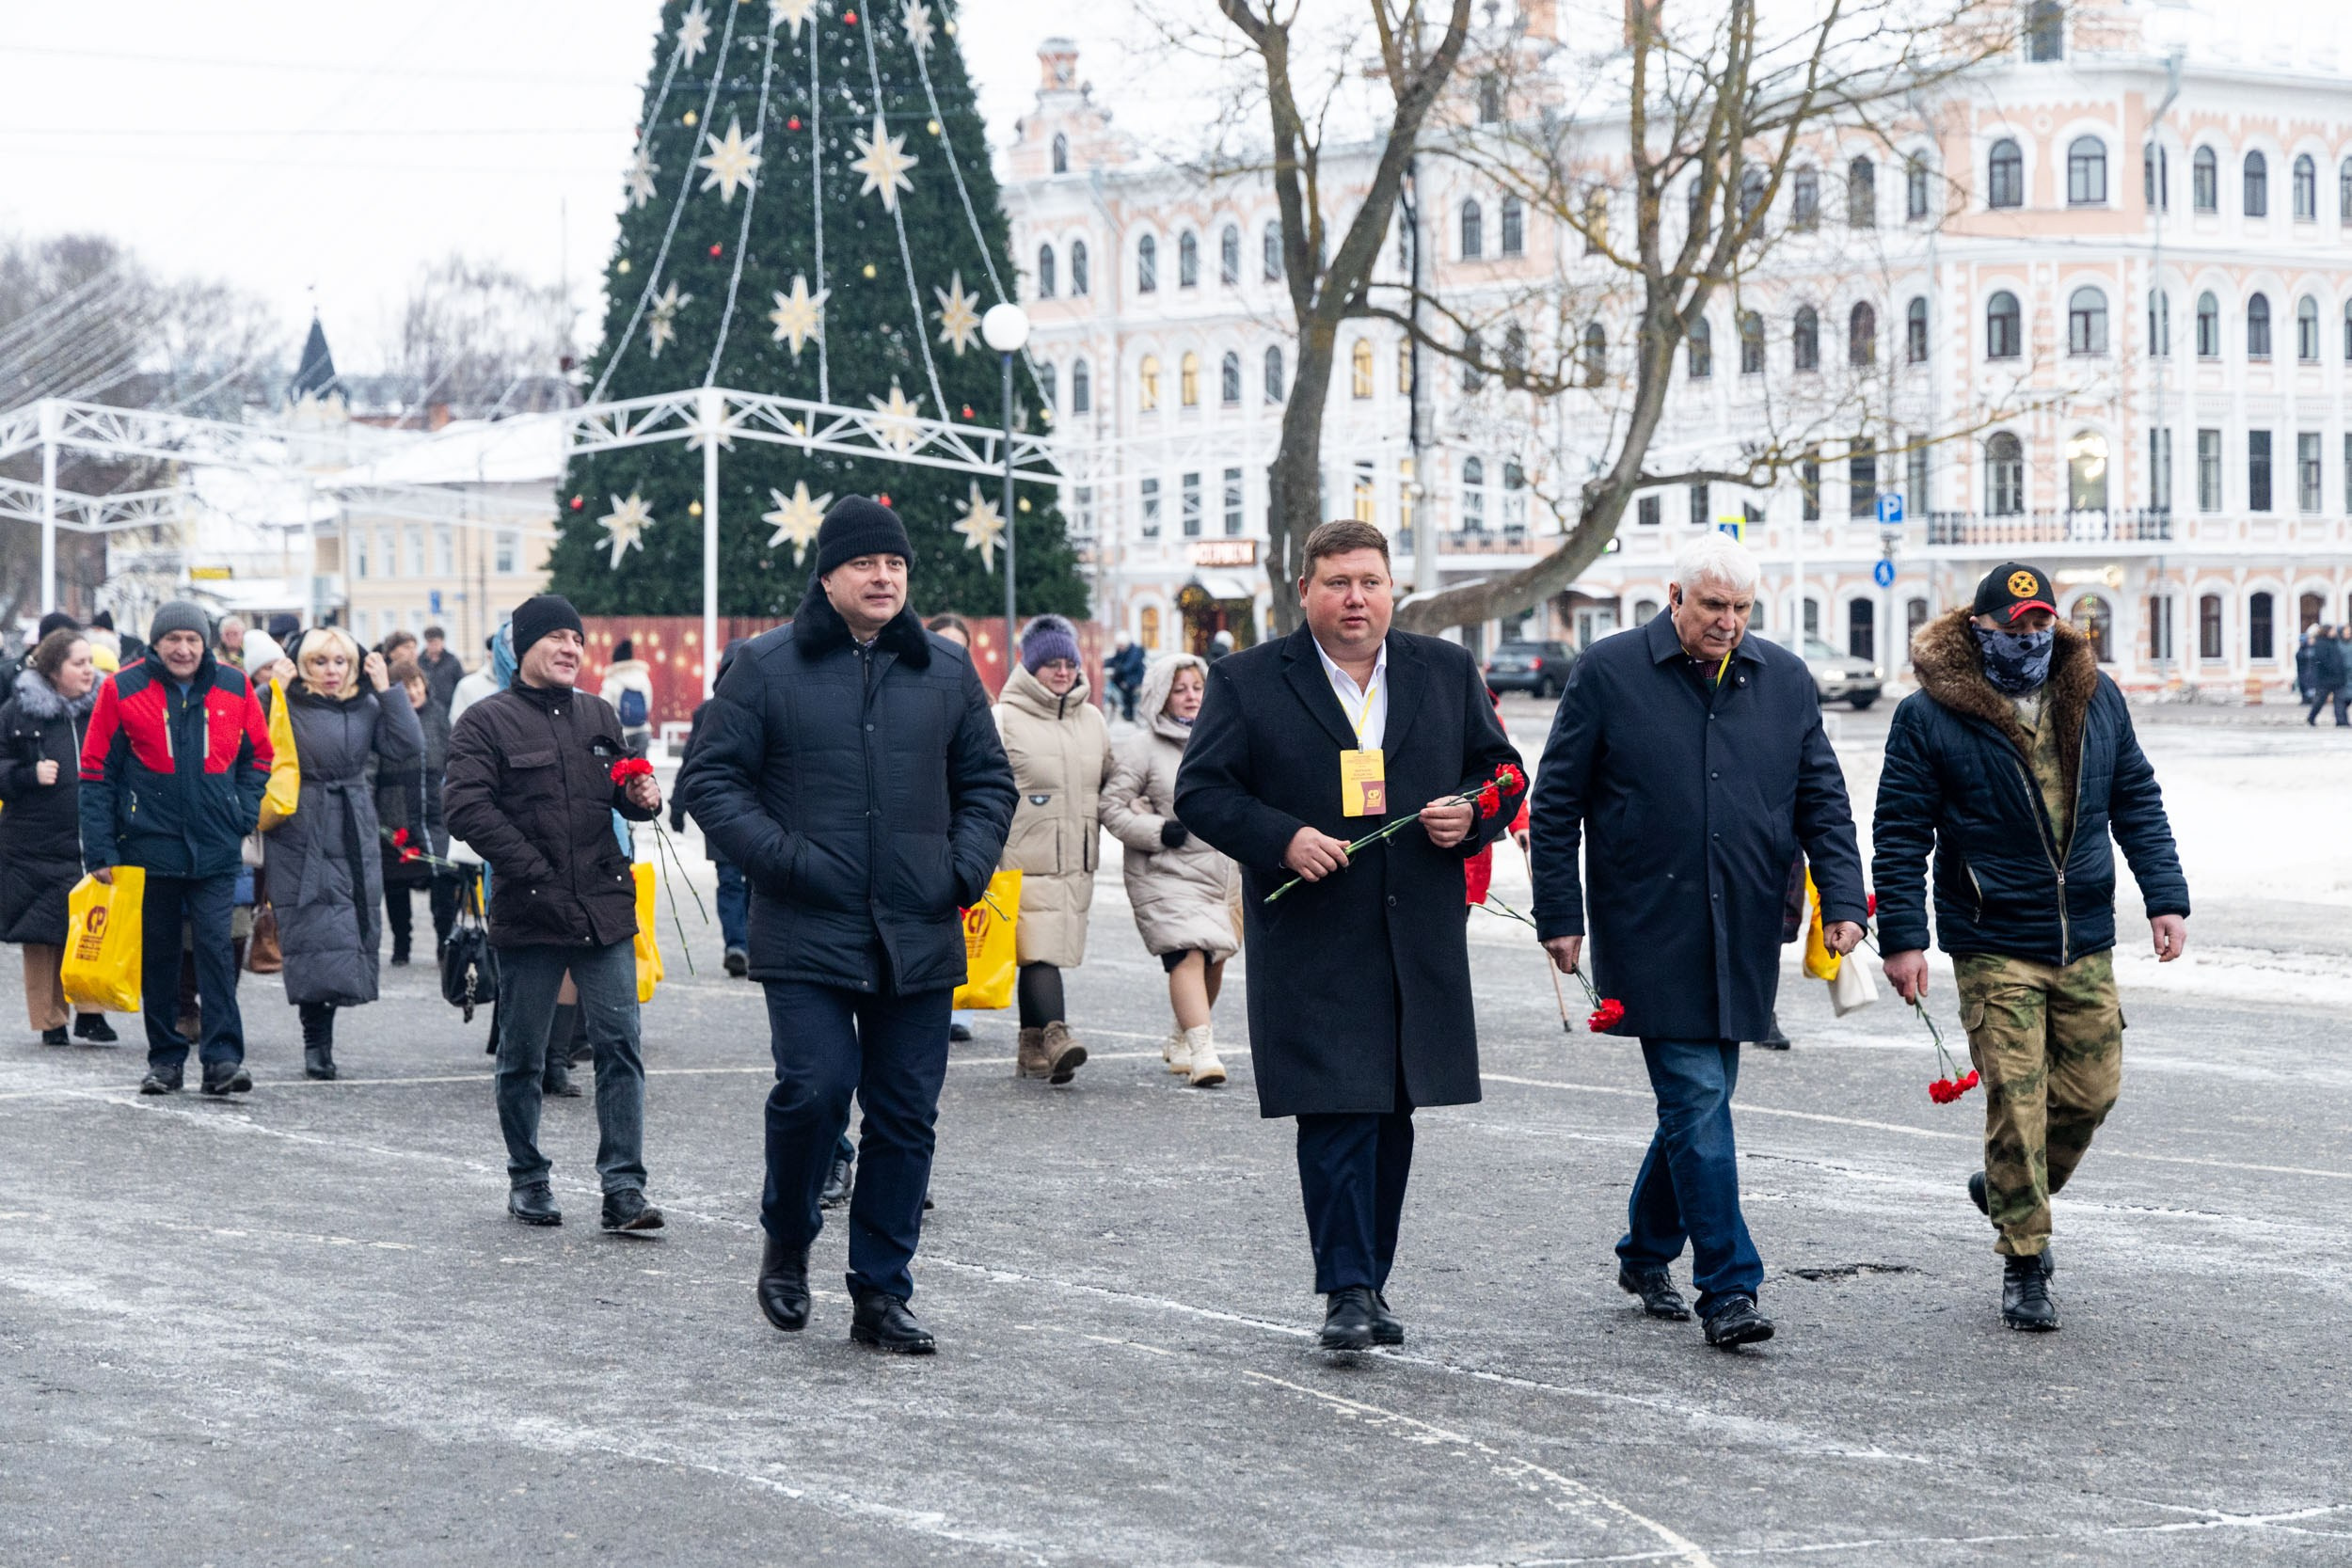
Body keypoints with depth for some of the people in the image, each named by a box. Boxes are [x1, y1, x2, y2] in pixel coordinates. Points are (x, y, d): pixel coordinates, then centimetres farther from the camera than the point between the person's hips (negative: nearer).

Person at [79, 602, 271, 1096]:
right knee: (158, 955, 8)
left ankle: (223, 1057, -9)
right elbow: (97, 772, -1)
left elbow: (257, 755, 15)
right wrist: (99, 850, -5)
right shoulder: (122, 690, -4)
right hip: (149, 847, 0)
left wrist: (243, 815, 2)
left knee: (215, 947, -8)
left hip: (216, 850, 0)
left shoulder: (233, 687, 2)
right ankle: (165, 1059, 17)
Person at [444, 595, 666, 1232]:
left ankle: (623, 1186, -5)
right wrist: (532, 870, -17)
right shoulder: (487, 721, -2)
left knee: (619, 1044, -5)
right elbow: (467, 807, -11)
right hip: (529, 914, -3)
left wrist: (643, 798, 2)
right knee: (522, 1056, 7)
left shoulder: (599, 715, 15)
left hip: (604, 910, 4)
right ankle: (527, 1180, 21)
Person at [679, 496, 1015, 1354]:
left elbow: (987, 779, 20)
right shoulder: (766, 667, 1)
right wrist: (778, 857, -11)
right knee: (814, 1091, -14)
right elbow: (710, 778, 2)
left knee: (905, 1115, 4)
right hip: (808, 934, -3)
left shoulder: (946, 670, 12)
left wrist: (966, 866, 4)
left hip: (917, 938, 4)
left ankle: (881, 1294, 14)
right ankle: (786, 1246, 13)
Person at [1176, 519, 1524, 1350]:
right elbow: (1200, 792, -1)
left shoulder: (1447, 672, 10)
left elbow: (1502, 771, 18)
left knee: (1392, 1121, 9)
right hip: (1312, 944, -4)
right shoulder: (1246, 682, 1)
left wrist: (1472, 817, -4)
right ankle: (1347, 1290, -8)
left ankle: (1370, 1282, 18)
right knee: (1336, 1113, -10)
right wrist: (1283, 839, -15)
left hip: (1420, 940, 4)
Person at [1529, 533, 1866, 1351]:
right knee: (1697, 1102, -9)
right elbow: (1556, 803, 1)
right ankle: (1727, 1286, -7)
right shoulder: (1609, 673, -2)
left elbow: (1823, 800, 11)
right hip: (1650, 937, -4)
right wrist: (1559, 916, -4)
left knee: (1696, 1099, 12)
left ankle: (1646, 1253, 31)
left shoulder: (1784, 681, 9)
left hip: (1741, 938, 4)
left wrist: (1842, 900, -2)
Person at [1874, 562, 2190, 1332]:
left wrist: (2165, 896, 6)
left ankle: (2011, 1190, 34)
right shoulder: (1930, 715, -7)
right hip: (1994, 945, -4)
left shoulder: (2095, 697, 7)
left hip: (2086, 944, 5)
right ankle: (2024, 1266, 6)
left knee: (2091, 1091, 7)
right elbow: (1900, 832, -4)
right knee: (2016, 1103, -6)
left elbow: (2137, 800, 13)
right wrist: (1902, 937, -8)